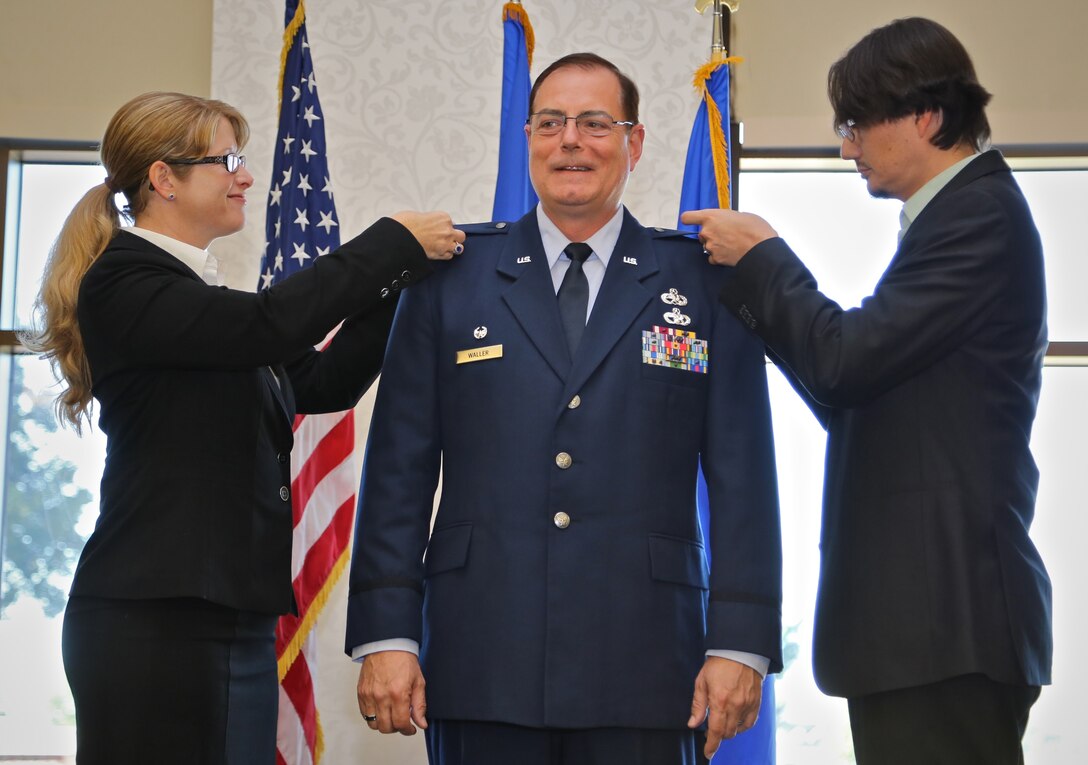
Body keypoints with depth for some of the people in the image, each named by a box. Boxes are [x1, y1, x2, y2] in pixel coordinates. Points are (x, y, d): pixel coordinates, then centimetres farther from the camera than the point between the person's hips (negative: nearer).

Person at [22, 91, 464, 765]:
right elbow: (270, 325, -21)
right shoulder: (123, 281, -8)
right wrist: (395, 242, -11)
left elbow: (322, 381, 18)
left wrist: (406, 278, 8)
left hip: (235, 620, 9)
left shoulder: (194, 296, 20)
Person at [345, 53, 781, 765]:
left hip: (643, 671, 0)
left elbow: (742, 474, 4)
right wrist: (385, 636, -1)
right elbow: (400, 466, 5)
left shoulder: (704, 280, 7)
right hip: (481, 671, 1)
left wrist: (741, 644, -3)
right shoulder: (452, 275, 9)